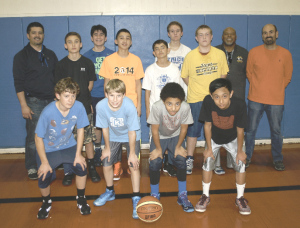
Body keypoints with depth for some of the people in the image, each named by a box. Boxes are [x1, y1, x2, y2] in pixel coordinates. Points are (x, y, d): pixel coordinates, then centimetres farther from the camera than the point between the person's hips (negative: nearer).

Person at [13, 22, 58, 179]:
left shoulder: (50, 55, 15)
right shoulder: (22, 56, 2)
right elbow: (19, 83, -4)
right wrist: (23, 105, -11)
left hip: (52, 100, 4)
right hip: (34, 101, -4)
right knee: (33, 136, -3)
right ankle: (31, 168, 11)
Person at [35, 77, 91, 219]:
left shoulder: (79, 107, -20)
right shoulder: (48, 112, -28)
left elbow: (80, 129, -6)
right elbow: (39, 138, -17)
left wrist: (78, 154, -9)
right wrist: (44, 162, -16)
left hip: (68, 146, 2)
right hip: (48, 149, -2)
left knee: (81, 166, -20)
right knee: (44, 177, -18)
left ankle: (81, 199, 9)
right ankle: (46, 202, 18)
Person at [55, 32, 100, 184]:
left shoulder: (87, 63, 6)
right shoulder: (61, 64, 5)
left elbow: (90, 84, 10)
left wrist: (81, 95, 2)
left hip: (85, 106, 0)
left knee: (88, 139, 4)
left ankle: (92, 168, 17)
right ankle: (67, 173, 13)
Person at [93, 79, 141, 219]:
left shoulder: (129, 106, -36)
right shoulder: (101, 106, -28)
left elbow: (132, 132, -24)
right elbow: (105, 128, -11)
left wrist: (132, 153, -17)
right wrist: (107, 147, -1)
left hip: (130, 137, -3)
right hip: (113, 137, 3)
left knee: (134, 164, -13)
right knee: (106, 164, 5)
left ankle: (136, 198, 3)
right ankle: (110, 192, 32)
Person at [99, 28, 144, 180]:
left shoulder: (136, 60, 5)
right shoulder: (109, 60, 2)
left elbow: (138, 84, 7)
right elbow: (106, 84, 5)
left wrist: (139, 104, 2)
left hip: (132, 103, 1)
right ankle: (117, 165, 17)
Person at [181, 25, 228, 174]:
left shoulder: (220, 54, 0)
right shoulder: (190, 56, -4)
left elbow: (223, 75, 9)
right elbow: (184, 76, 5)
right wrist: (195, 89, 0)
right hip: (195, 99, -1)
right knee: (192, 130, 4)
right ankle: (189, 159, 18)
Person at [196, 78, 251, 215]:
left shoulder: (239, 105, -35)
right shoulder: (208, 102, -34)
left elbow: (240, 130, -19)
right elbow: (207, 125, -19)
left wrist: (240, 151, -9)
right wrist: (209, 148, -12)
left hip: (232, 139, 0)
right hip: (214, 138, 0)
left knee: (240, 163, -7)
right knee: (208, 161, -9)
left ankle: (240, 198, 15)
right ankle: (205, 196, 13)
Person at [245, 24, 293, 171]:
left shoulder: (285, 54, 3)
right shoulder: (254, 52, 1)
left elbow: (287, 77, 10)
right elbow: (249, 73, 8)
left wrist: (276, 90, 6)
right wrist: (258, 88, 4)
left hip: (276, 100, 0)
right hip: (255, 99, 0)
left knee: (276, 131, 8)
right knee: (251, 129, 7)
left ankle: (278, 160, 24)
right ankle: (247, 157, 22)